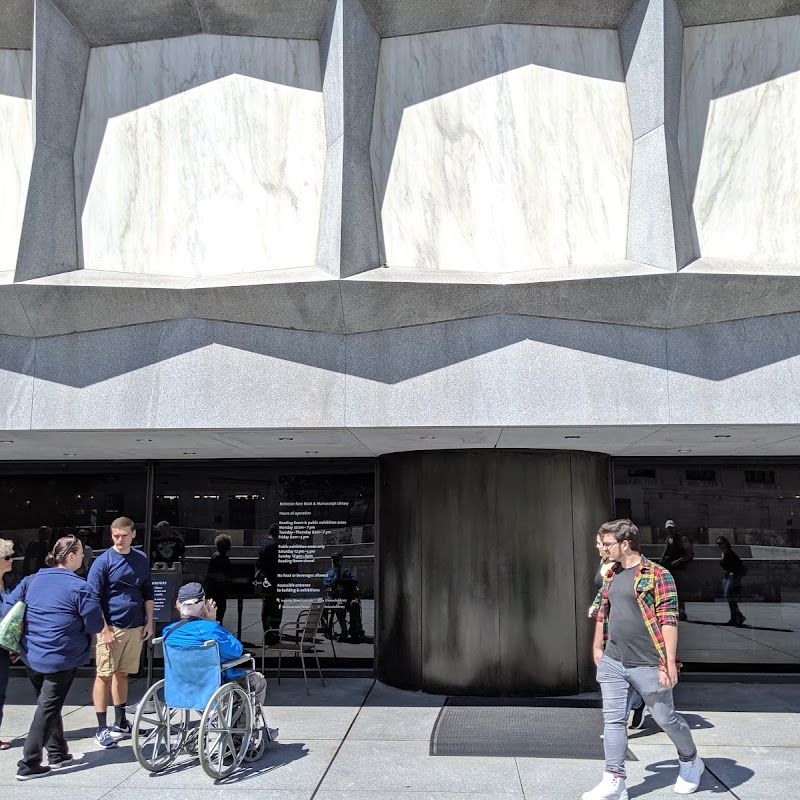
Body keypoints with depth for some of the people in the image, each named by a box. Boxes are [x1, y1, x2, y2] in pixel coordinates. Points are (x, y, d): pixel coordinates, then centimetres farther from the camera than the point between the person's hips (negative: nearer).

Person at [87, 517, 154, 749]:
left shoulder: (141, 559, 8)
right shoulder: (103, 561, -7)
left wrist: (149, 622, 10)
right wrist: (105, 630, -14)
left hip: (135, 627, 4)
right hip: (111, 627, -4)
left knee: (122, 674, 13)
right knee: (105, 676, -1)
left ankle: (120, 722, 23)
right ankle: (102, 729, 6)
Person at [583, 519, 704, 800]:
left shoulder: (657, 575, -13)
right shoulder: (611, 576, 10)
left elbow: (669, 620, -17)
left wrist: (670, 663, -20)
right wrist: (597, 647, 24)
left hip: (648, 666, -6)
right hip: (612, 663, 6)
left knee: (665, 718, 11)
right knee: (613, 720, 4)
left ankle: (690, 762, 37)